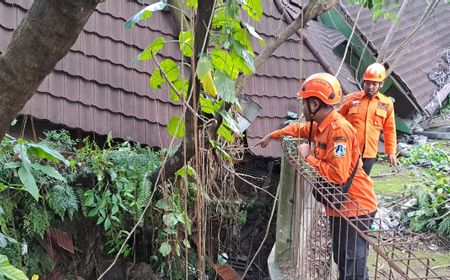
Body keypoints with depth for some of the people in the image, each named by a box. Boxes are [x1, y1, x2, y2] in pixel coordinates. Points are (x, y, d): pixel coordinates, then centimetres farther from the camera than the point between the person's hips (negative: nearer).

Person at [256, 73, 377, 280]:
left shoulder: (339, 130, -25)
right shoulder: (320, 125, 5)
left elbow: (338, 175, -32)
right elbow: (299, 128, 29)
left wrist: (308, 157, -19)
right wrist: (272, 136, 35)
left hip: (355, 209, -10)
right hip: (339, 206, 10)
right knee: (342, 261, 21)